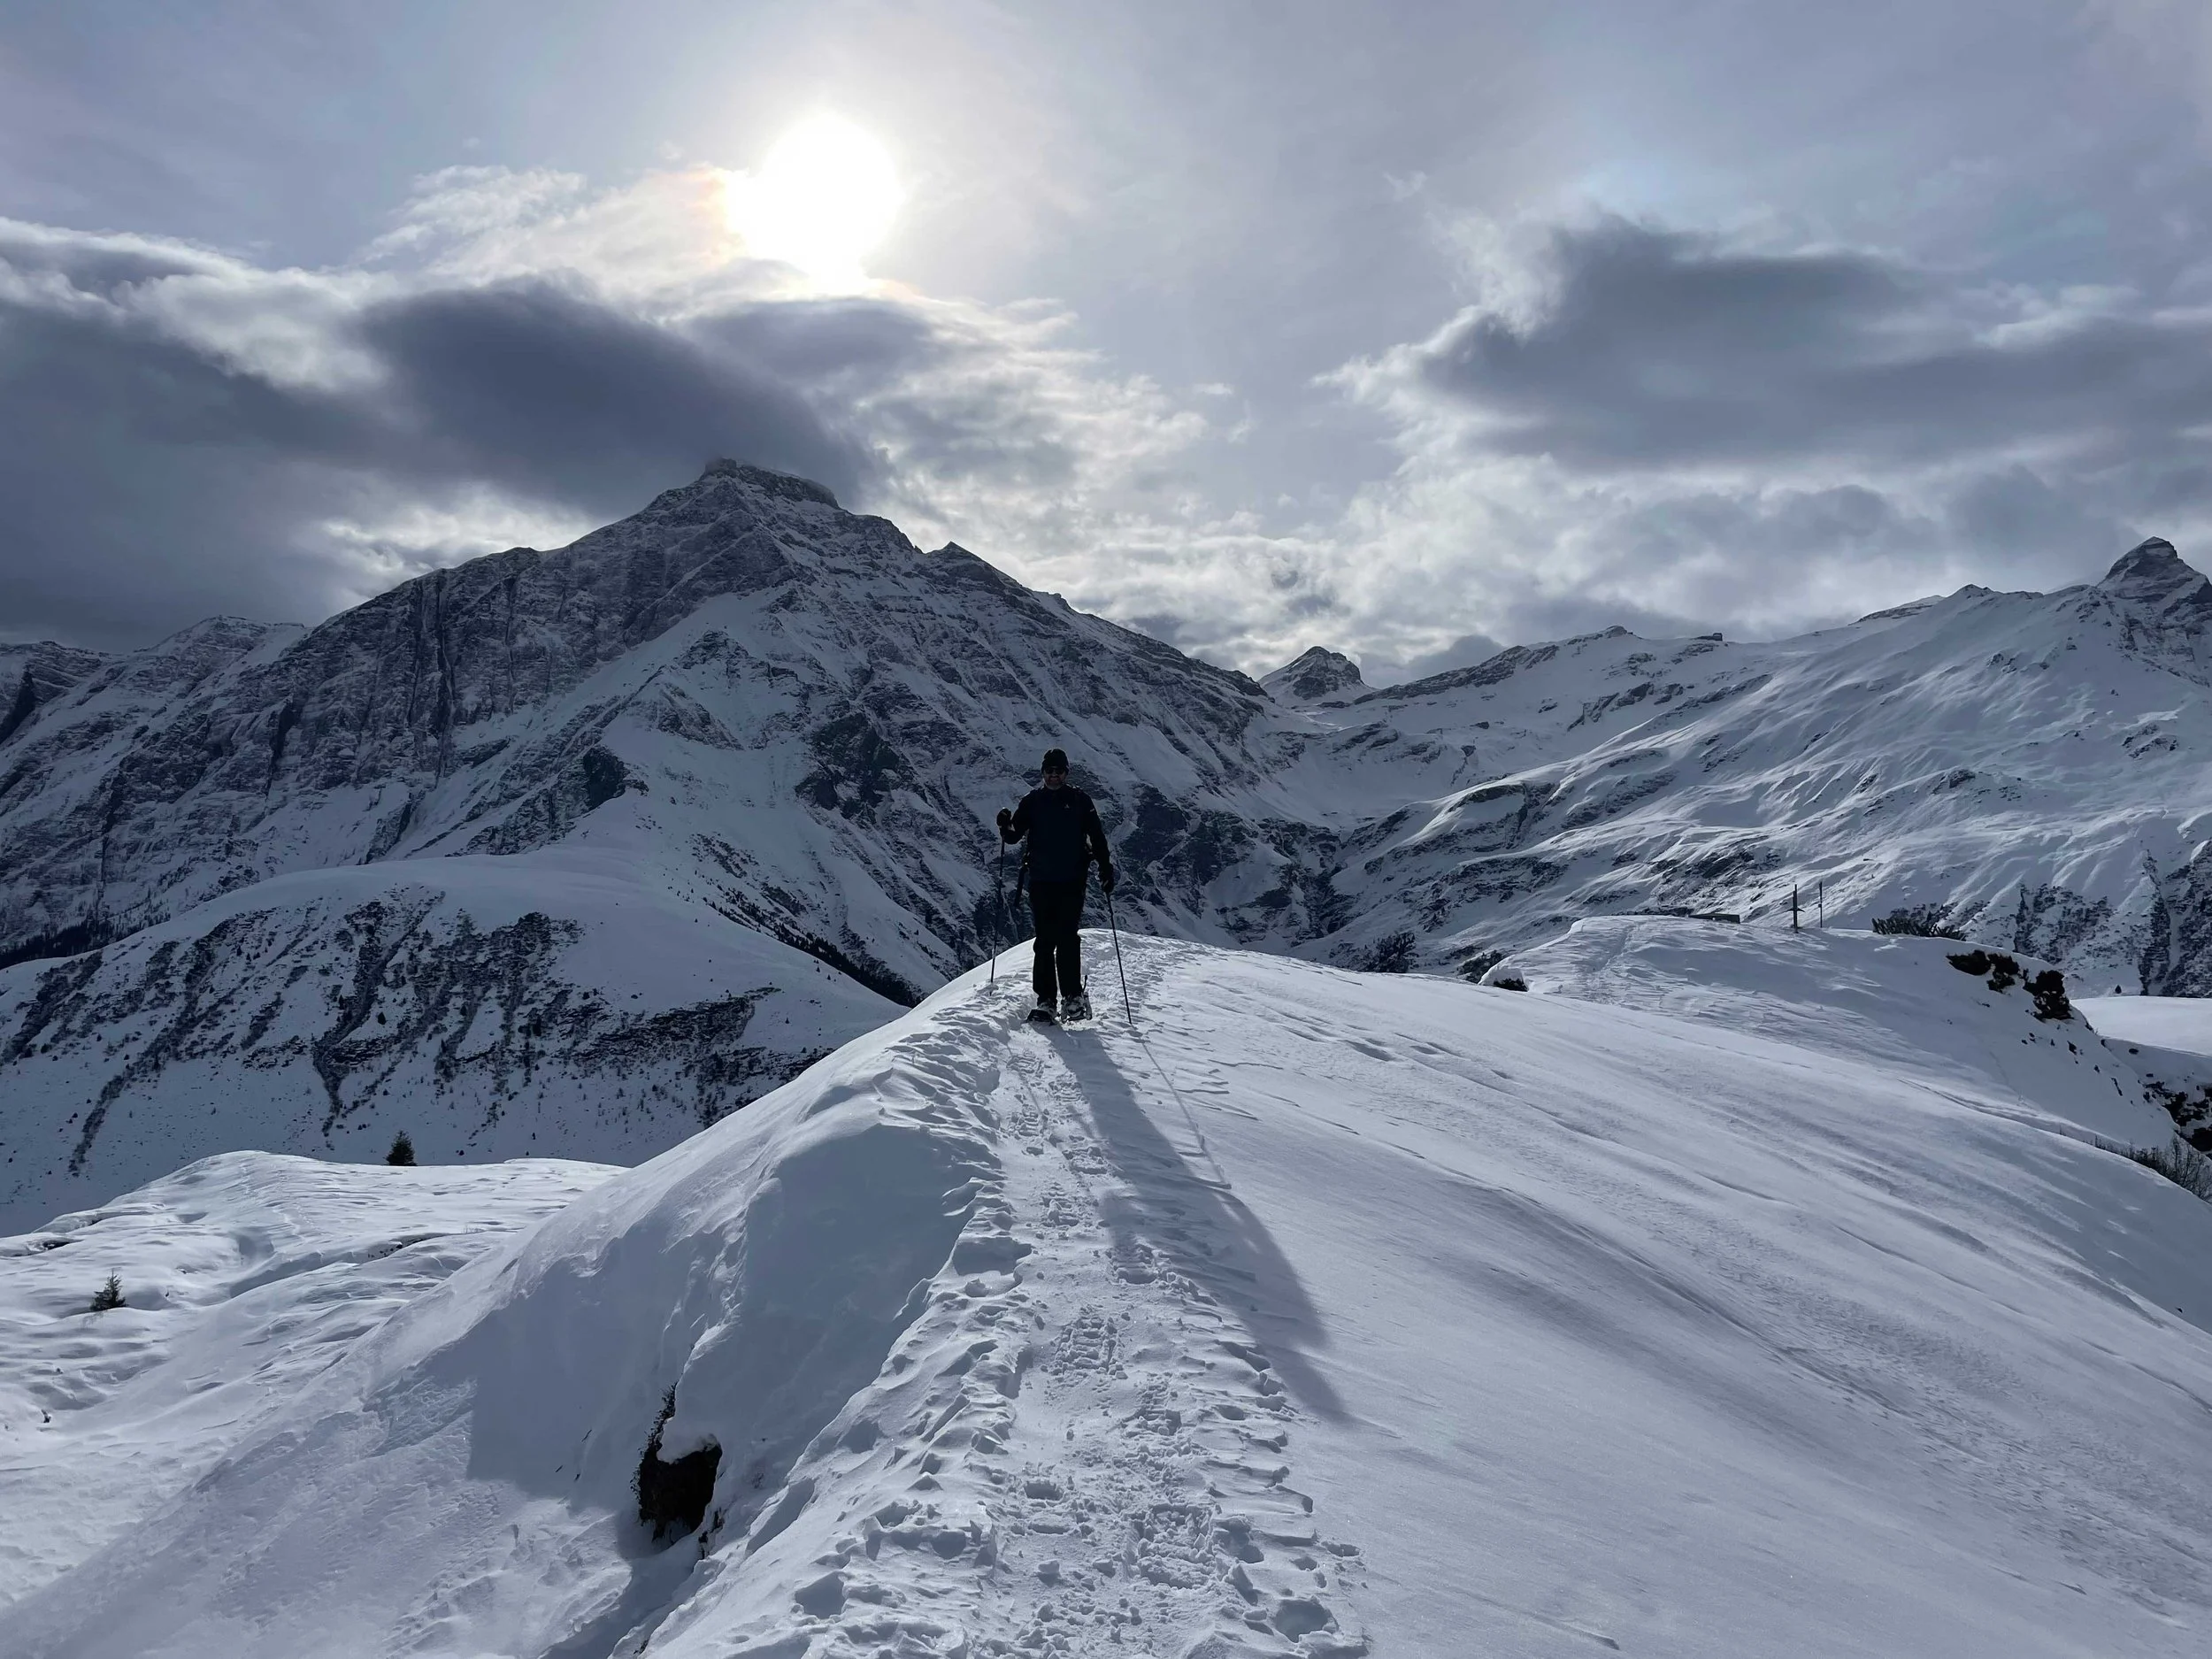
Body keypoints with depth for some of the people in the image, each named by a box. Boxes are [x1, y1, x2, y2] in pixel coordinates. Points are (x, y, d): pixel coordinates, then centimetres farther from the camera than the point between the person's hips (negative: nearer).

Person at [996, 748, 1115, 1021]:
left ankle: (1072, 996, -6)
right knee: (1045, 940, 2)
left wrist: (1106, 869, -1)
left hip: (1072, 880, -2)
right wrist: (1005, 826, -16)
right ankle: (1046, 999, 4)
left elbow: (1097, 837, 7)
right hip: (1041, 880, 2)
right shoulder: (1032, 801, 9)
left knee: (1066, 937, -10)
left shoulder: (1080, 801, 5)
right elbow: (1014, 836, 6)